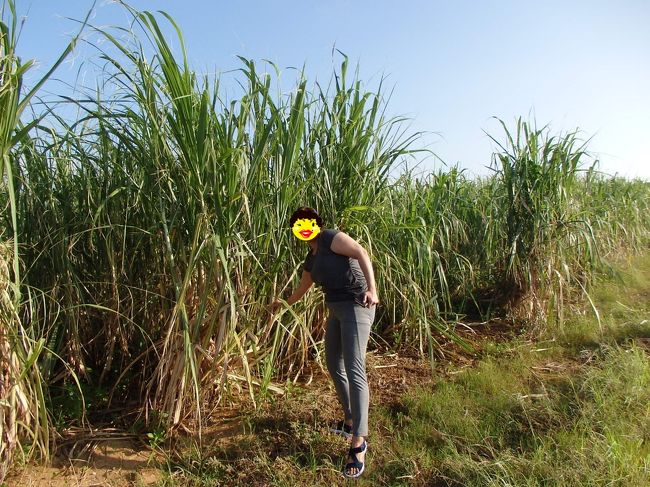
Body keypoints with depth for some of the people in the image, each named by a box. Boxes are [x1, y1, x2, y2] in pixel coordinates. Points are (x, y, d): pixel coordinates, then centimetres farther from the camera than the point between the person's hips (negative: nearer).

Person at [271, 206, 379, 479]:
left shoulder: (330, 238, -5)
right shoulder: (311, 259, 19)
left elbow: (361, 253, -18)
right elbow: (302, 288, 35)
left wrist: (372, 288, -29)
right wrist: (284, 304, 50)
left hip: (356, 306, -9)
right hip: (336, 310, 9)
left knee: (354, 370, -13)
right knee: (334, 364, 15)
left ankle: (358, 442, -9)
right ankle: (350, 421, 32)